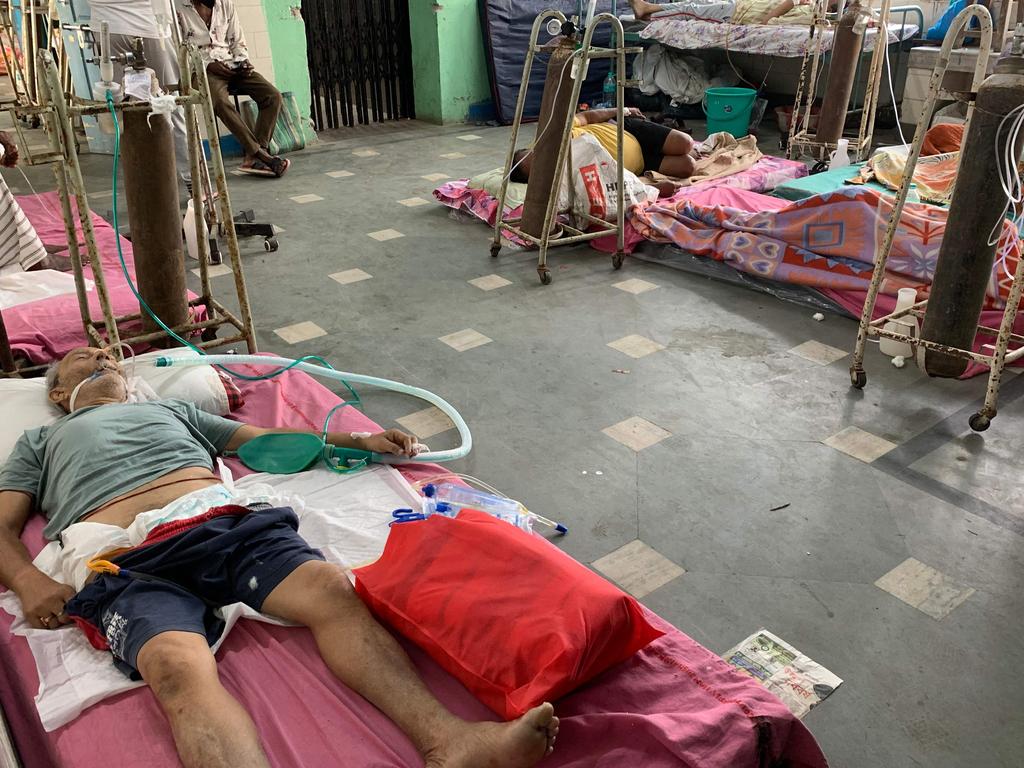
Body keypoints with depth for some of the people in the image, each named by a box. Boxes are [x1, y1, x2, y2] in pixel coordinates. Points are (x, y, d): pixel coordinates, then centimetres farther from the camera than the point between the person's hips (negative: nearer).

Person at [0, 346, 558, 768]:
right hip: (123, 561, -3)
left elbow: (270, 437, 34)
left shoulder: (171, 409, 39)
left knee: (331, 589, -28)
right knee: (180, 667, -36)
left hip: (223, 519, 3)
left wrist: (361, 439, 22)